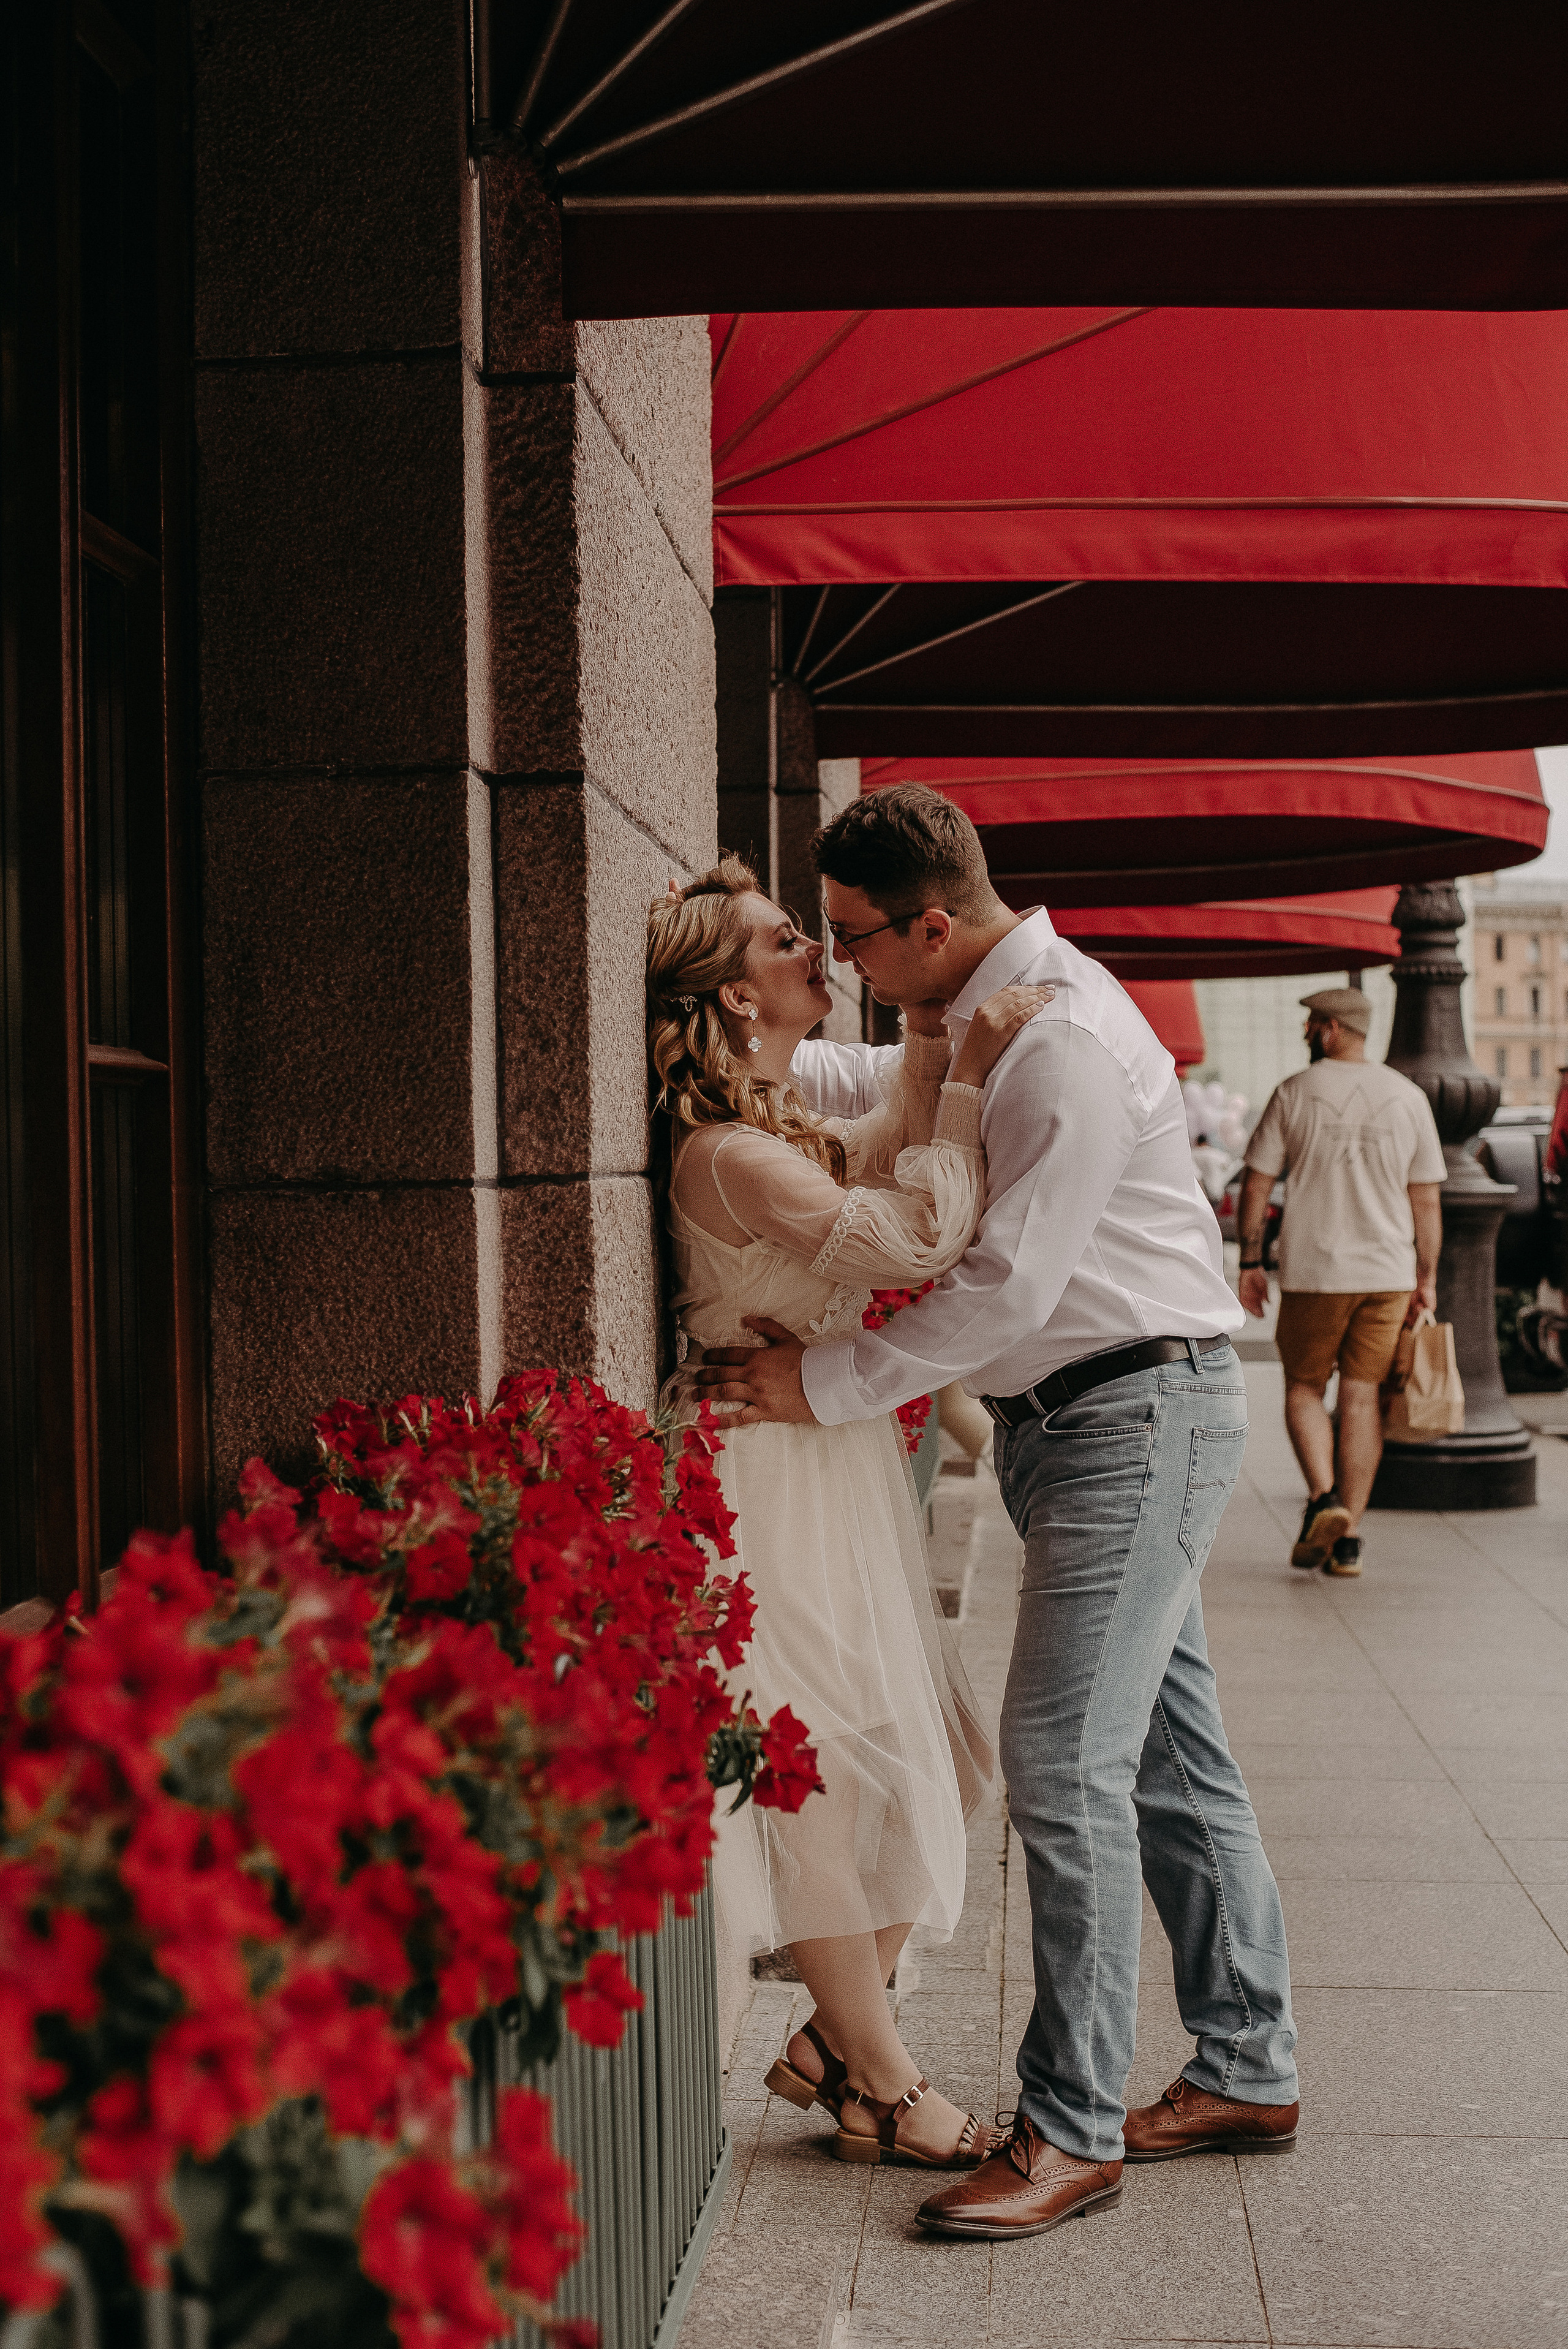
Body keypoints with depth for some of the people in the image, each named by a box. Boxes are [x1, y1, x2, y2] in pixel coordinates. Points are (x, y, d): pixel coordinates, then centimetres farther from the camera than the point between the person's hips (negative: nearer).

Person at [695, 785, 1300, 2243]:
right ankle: (1247, 2072, 24)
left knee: (1062, 1754, -11)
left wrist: (825, 1384, -18)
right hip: (1069, 1419, 10)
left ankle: (1073, 2130, -4)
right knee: (1166, 1750, 13)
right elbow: (881, 1082, 32)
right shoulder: (981, 1022, 11)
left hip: (1139, 1409, -10)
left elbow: (1006, 1286, -24)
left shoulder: (1065, 1042, -20)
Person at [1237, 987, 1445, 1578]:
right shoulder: (1408, 1098, 3)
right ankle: (1348, 1538, 5)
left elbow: (1255, 1186, -3)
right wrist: (1427, 1279, 10)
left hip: (1313, 1270, -2)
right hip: (1388, 1273, 2)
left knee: (1303, 1388, 12)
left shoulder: (1296, 1093, -4)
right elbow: (1426, 1201, 4)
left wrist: (1250, 1262, 5)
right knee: (1361, 1397, 6)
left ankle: (1323, 1497, -11)